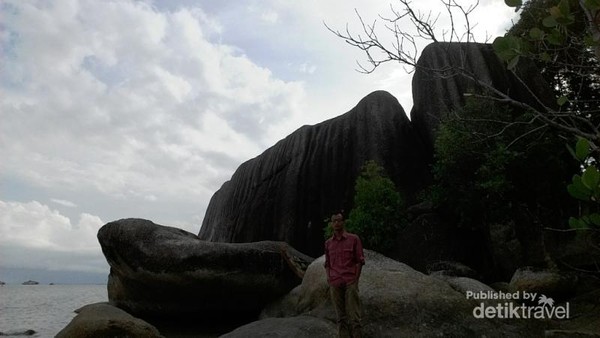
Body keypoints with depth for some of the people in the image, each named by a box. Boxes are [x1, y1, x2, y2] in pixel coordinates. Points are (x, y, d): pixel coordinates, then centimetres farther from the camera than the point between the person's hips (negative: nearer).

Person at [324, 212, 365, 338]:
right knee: (341, 317, 5)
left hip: (350, 282, -3)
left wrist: (355, 280, -6)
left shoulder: (354, 239, 3)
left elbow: (359, 260, 2)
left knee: (354, 315, -4)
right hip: (335, 284, 3)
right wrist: (329, 282, 6)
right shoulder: (328, 243, 12)